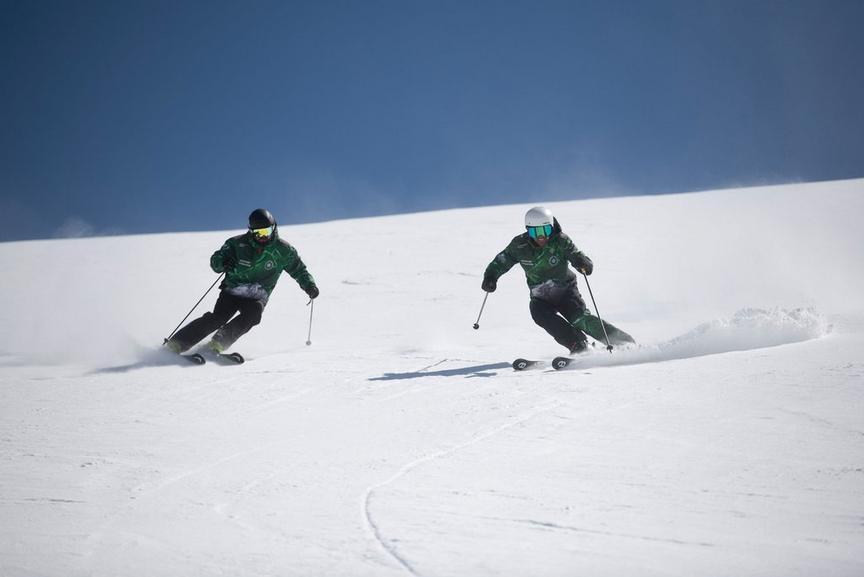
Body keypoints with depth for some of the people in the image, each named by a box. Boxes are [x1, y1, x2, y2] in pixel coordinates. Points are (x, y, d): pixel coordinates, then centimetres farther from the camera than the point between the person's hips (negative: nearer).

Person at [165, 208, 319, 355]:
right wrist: (223, 262, -23)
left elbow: (298, 270, 12)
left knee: (252, 315, -31)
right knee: (218, 317, -22)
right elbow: (215, 261, 0)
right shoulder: (238, 243, -4)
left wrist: (309, 285, -4)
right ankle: (178, 342, -20)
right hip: (232, 290, -1)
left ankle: (219, 342, -30)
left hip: (257, 296, 1)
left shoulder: (283, 251, -2)